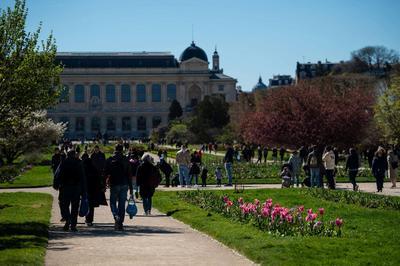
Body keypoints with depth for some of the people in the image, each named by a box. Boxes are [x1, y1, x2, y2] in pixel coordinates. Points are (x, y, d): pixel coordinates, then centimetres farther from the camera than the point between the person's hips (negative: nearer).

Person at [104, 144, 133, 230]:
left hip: (114, 184, -1)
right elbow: (129, 175, 2)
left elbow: (106, 173, -1)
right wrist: (131, 187, 6)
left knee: (113, 203, 10)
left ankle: (116, 217, -16)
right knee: (122, 205, 6)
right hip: (124, 185, 1)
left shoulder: (109, 160, -1)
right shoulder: (125, 160, 2)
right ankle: (120, 223, 5)